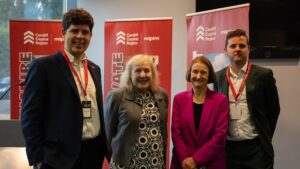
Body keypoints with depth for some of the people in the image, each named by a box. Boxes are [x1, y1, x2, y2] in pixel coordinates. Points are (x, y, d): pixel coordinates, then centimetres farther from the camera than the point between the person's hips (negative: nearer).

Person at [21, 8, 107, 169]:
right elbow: (30, 117, -10)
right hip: (59, 156, -6)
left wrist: (104, 147, 13)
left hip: (94, 152, 6)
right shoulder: (43, 66, -7)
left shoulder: (94, 69, 12)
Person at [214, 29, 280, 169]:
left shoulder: (263, 75, -3)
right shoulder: (219, 77, 5)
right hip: (228, 147, 3)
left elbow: (273, 109, 2)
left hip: (256, 147, -2)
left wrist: (264, 138, 5)